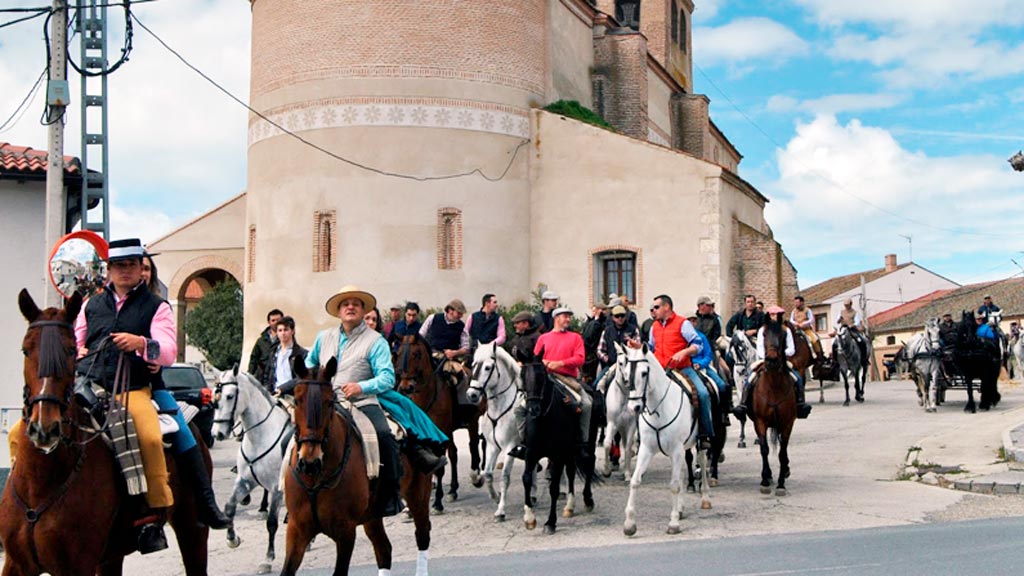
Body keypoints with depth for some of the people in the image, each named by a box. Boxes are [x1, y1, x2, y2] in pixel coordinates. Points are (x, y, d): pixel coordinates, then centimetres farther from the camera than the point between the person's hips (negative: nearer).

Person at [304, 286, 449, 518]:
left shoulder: (375, 340, 2)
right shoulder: (324, 337, 16)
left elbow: (387, 377, -8)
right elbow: (309, 364, 34)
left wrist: (362, 387, -24)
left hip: (362, 402, -4)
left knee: (384, 434, -29)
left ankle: (390, 496, -21)